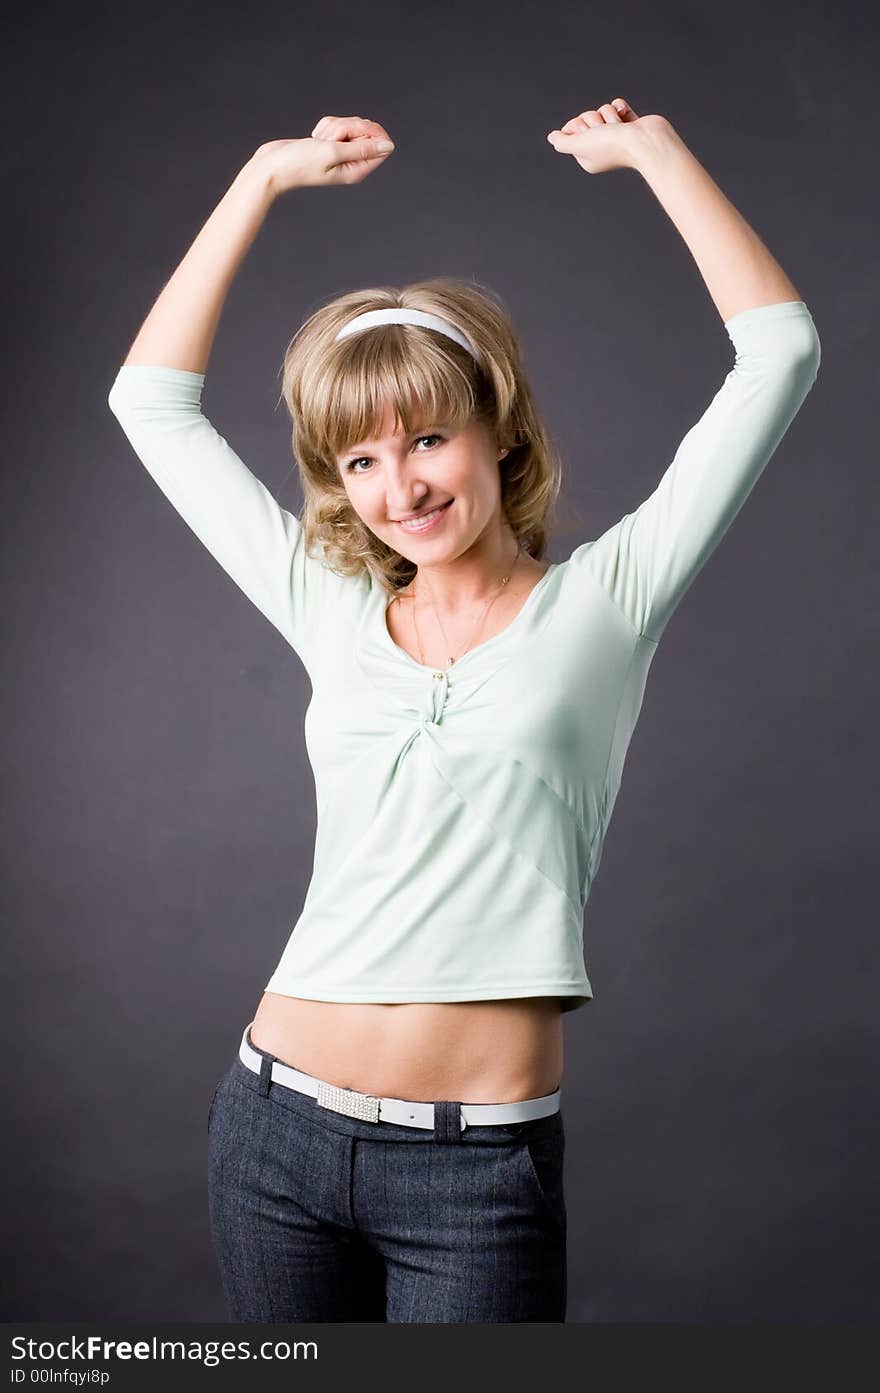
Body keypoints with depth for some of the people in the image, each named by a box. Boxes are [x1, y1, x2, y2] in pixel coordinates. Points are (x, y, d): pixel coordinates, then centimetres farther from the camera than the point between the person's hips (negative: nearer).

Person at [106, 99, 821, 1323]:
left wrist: (653, 149, 3)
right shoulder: (333, 613, 7)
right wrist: (267, 175, 14)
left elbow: (779, 352, -4)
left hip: (481, 1169, -3)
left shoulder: (601, 603, 0)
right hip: (277, 1128, 4)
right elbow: (153, 400, 13)